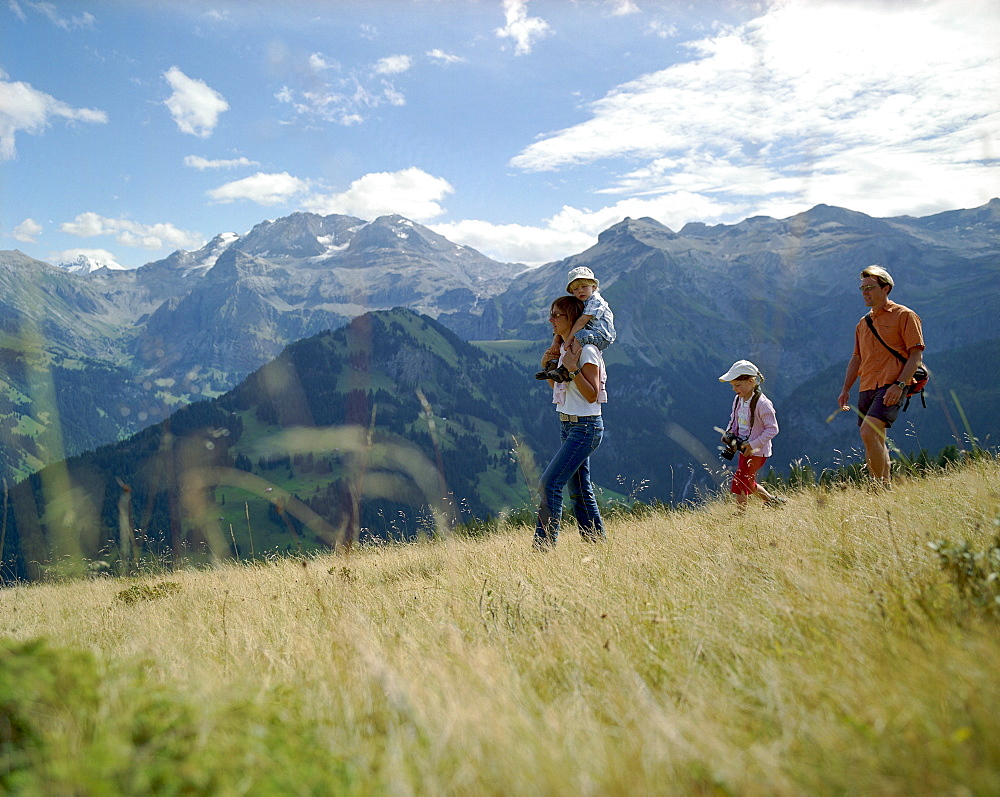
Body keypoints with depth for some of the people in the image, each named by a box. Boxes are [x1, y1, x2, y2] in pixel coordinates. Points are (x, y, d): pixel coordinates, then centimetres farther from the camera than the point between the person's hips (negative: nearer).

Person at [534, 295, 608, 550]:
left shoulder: (586, 351, -14)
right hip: (567, 424, 9)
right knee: (580, 490, 11)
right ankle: (598, 545, 19)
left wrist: (572, 369, -24)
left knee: (549, 483, -14)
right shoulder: (564, 348, 12)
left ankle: (544, 546, -10)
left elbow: (592, 395, -17)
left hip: (585, 426, -9)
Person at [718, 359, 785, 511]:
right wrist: (729, 433, -2)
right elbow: (734, 420, 19)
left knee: (740, 482, -9)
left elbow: (772, 429, -19)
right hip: (744, 449, 9)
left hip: (757, 451, -9)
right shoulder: (738, 400, 3)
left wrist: (752, 445, -23)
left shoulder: (762, 403, -21)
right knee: (748, 483, 19)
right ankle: (772, 500, 38)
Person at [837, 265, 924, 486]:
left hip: (891, 387, -7)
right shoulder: (863, 323, 20)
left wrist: (899, 385, -18)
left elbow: (916, 354, -6)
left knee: (869, 432, -23)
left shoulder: (904, 315, 0)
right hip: (866, 388, 7)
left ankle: (882, 487, -18)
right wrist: (846, 389, 16)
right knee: (875, 440, 7)